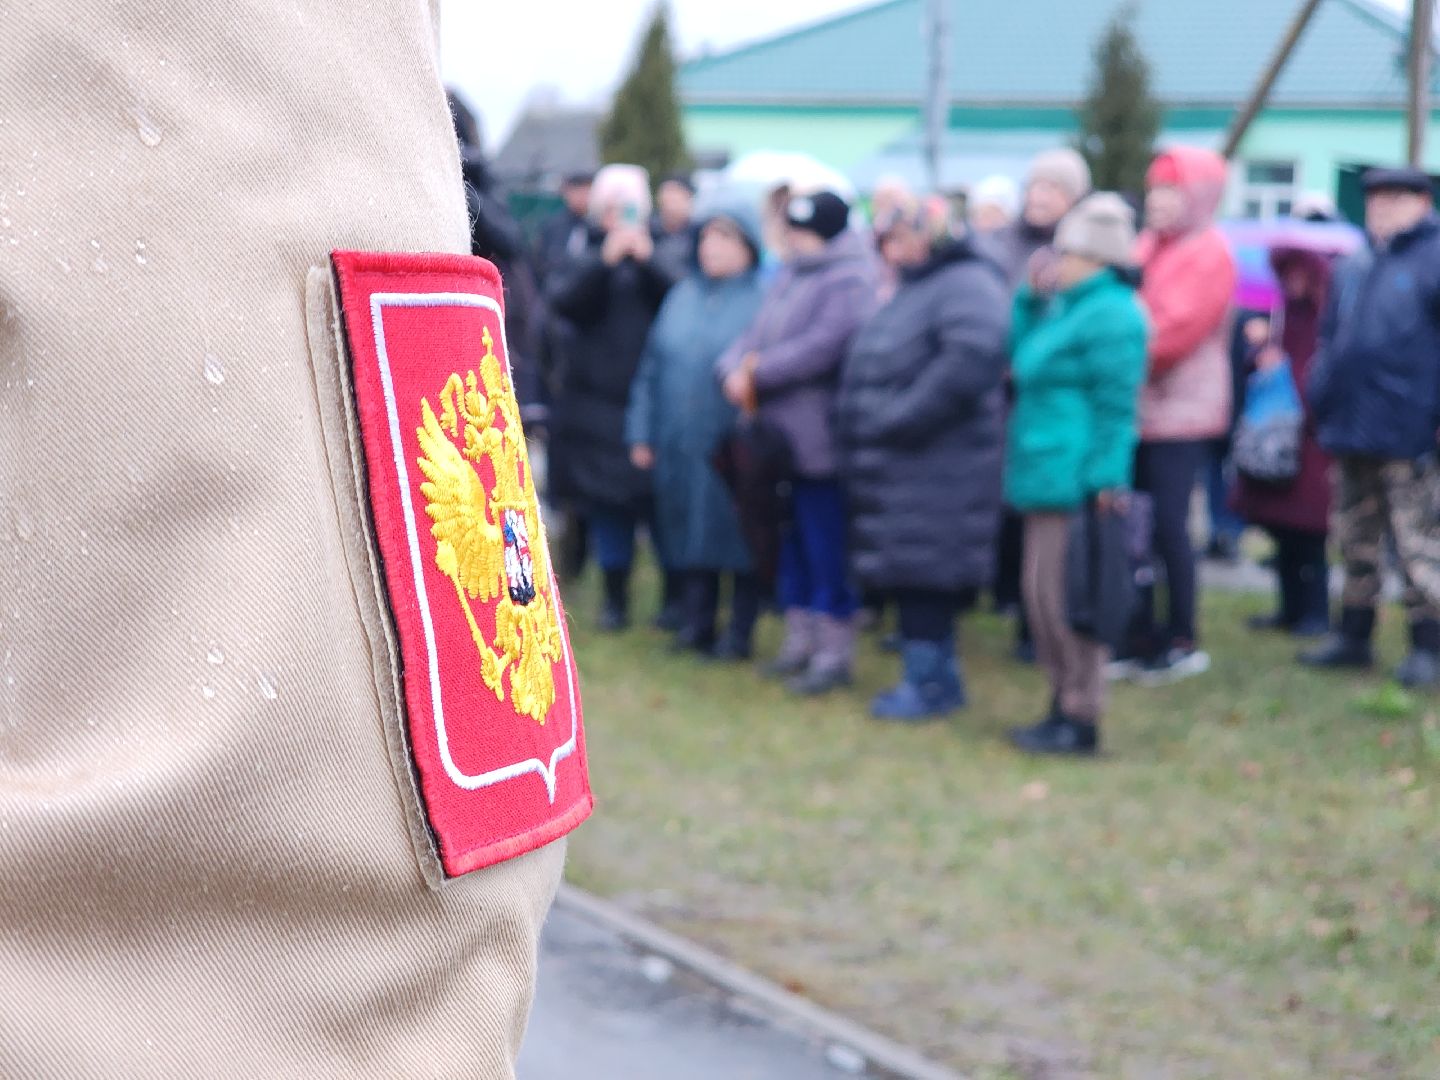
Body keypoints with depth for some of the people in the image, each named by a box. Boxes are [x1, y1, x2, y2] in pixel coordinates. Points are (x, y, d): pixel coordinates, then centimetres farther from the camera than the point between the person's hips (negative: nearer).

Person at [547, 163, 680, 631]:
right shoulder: (584, 255, 8)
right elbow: (562, 298, -11)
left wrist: (648, 261, -21)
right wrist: (605, 260, -22)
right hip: (597, 396, 1)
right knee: (606, 504, 2)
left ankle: (677, 593, 12)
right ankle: (615, 596, 13)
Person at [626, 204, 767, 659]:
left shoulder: (763, 299, -6)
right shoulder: (682, 296, 13)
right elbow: (652, 366, 14)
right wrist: (642, 432, 11)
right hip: (681, 448, 5)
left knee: (738, 539, 2)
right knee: (691, 537, 11)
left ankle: (739, 633, 13)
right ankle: (698, 625, 23)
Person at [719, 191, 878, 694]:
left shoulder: (849, 281, -13)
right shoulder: (791, 275, 16)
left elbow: (824, 346, -23)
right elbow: (758, 335, 14)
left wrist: (759, 373, -16)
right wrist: (735, 368, -7)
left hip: (818, 440, -9)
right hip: (778, 435, 9)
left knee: (825, 544, -3)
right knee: (791, 540, 16)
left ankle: (834, 652, 6)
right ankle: (799, 639, 27)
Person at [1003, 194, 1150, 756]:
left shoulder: (1110, 315, -15)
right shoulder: (1068, 305, 18)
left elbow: (1115, 407, -19)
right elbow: (1019, 352, 27)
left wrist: (1105, 479, -22)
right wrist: (1031, 297, 16)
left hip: (1073, 474, -11)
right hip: (1047, 473, 11)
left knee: (1062, 594, -7)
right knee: (1042, 593, 14)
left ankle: (1080, 719, -1)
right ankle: (1064, 706, 23)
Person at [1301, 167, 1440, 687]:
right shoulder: (1354, 268, 17)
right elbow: (1330, 339, 21)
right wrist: (1321, 403, 12)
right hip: (1350, 430, 7)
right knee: (1357, 545, 15)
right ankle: (1354, 637, 25)